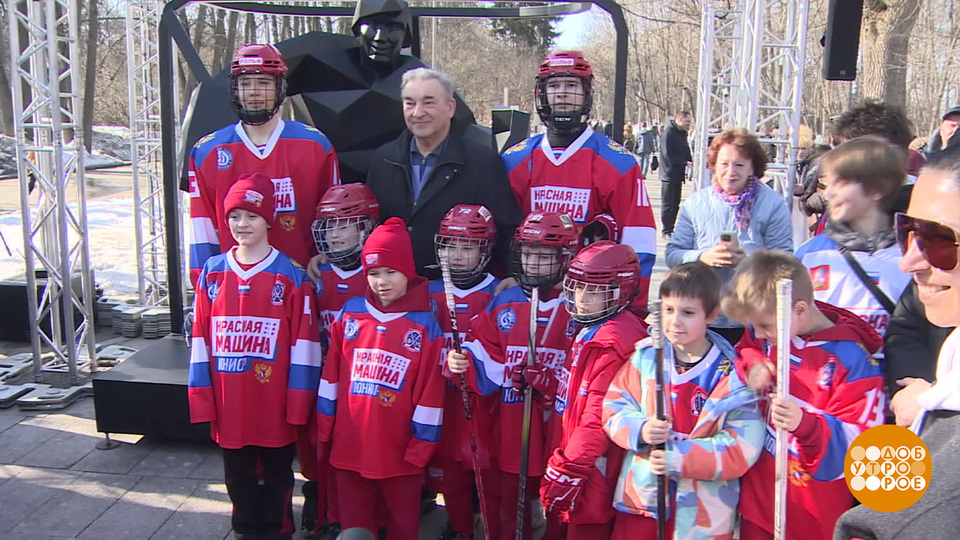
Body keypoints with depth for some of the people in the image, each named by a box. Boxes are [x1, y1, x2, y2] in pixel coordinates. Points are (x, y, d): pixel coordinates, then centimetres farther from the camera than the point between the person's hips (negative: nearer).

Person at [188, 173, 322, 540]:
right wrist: (201, 398, 2)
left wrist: (298, 402, -10)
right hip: (229, 404, 3)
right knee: (239, 476, 18)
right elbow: (200, 338, 4)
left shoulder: (291, 276, -8)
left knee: (277, 474, 14)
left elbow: (303, 344, -8)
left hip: (275, 403, -3)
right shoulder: (212, 272, 2)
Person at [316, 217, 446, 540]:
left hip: (400, 451, -3)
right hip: (349, 445, 3)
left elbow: (429, 393, -7)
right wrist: (324, 429, 6)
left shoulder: (425, 325, -7)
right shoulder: (350, 312, 2)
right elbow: (331, 374, 5)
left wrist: (421, 446, -6)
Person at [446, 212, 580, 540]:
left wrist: (552, 383, -23)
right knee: (507, 506, 17)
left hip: (559, 430, -3)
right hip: (510, 428, 3)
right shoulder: (504, 303, 6)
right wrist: (463, 362, -17)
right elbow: (488, 360, 2)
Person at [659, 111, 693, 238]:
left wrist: (692, 161, -2)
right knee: (667, 204, -3)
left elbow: (686, 152, 19)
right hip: (669, 174, -9)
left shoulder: (683, 133, 13)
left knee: (675, 203, 12)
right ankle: (666, 231, 2)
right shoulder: (669, 132, -13)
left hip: (678, 174, 9)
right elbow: (668, 154, -20)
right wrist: (685, 162, -20)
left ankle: (670, 228, 19)